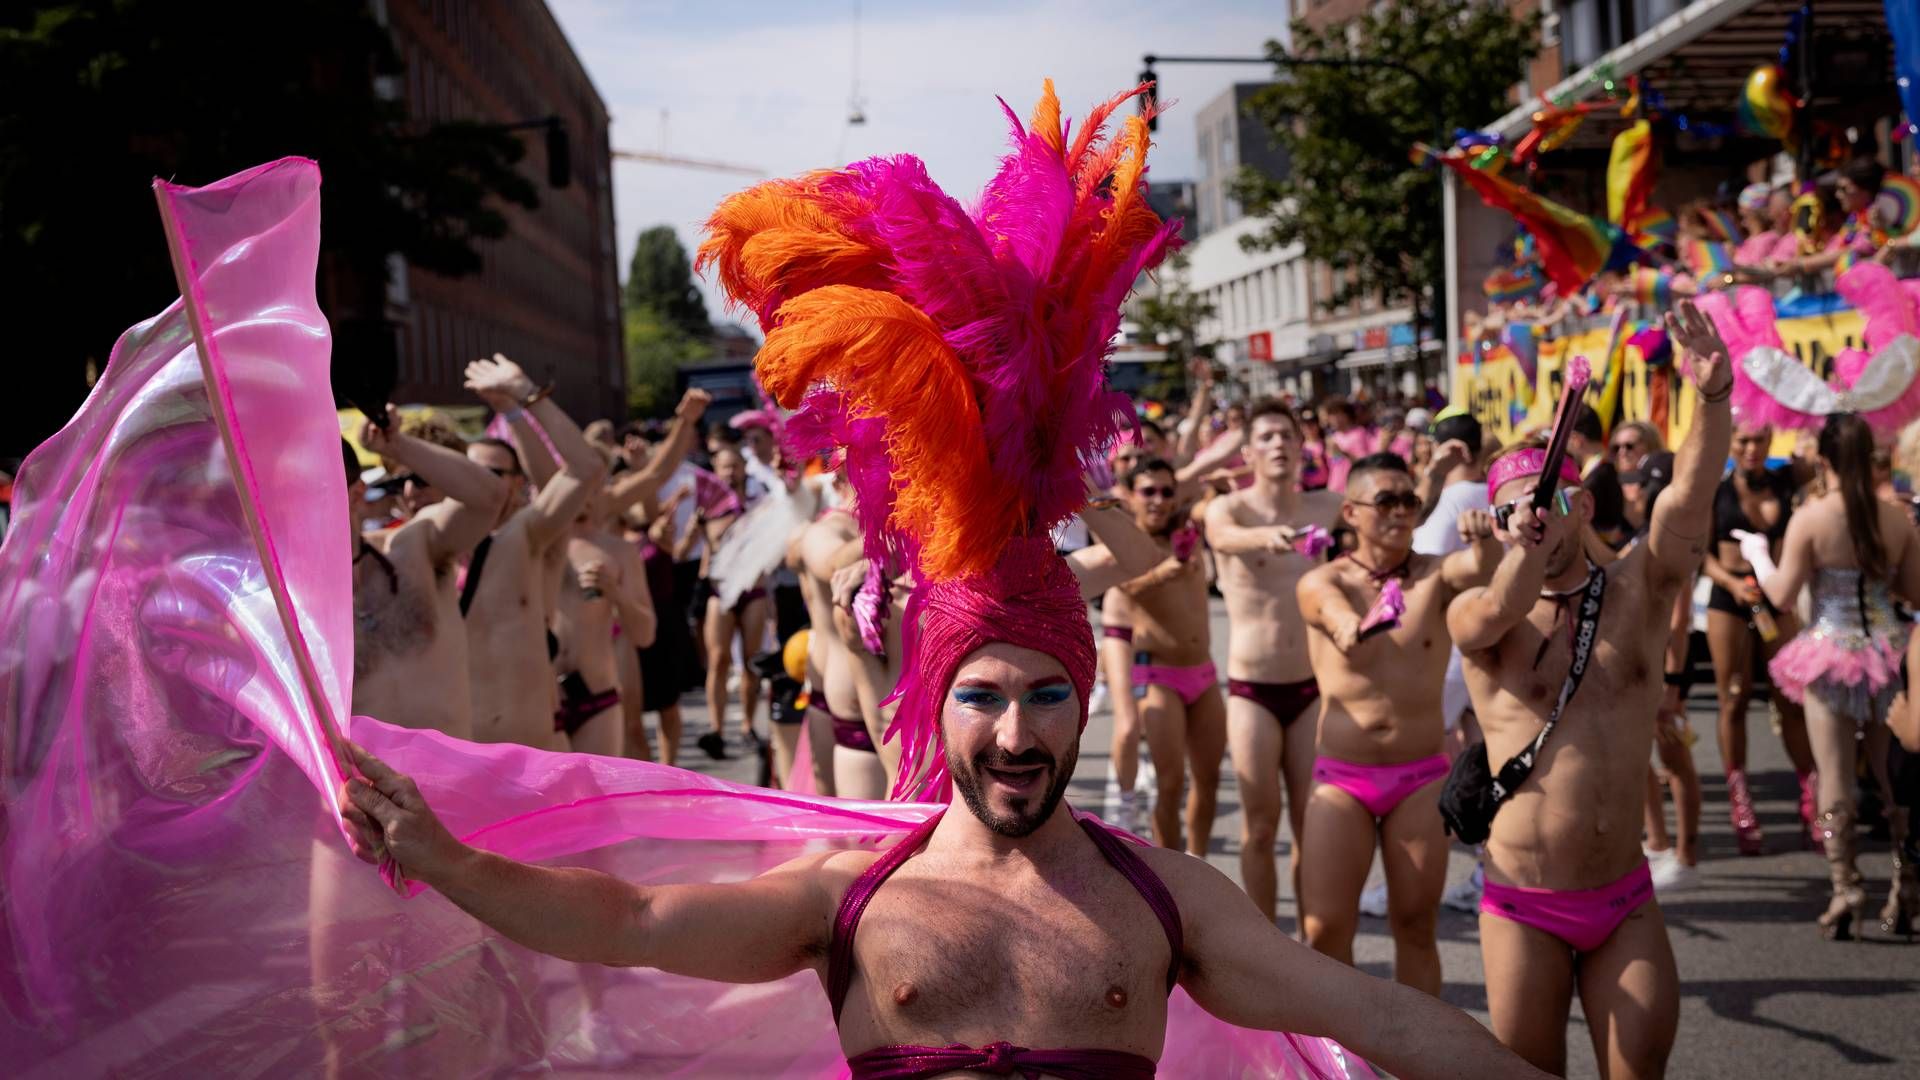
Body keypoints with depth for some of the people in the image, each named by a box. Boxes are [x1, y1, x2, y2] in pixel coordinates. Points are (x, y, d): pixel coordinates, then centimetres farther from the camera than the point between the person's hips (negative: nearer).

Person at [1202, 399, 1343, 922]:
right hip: (1252, 689, -2)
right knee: (1260, 826, 1)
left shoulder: (1323, 507, 3)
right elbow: (1227, 537, -31)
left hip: (1311, 686, 2)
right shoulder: (1227, 509, -8)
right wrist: (1267, 535, -53)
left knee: (1311, 826, 5)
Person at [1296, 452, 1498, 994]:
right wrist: (1349, 623, -49)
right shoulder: (1322, 583, -3)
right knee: (1325, 928, -5)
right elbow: (1331, 604, -26)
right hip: (1340, 777, -1)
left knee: (1415, 925, 6)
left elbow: (1477, 569, -22)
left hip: (1420, 776, 1)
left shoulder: (1436, 577, 0)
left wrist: (1483, 541, -45)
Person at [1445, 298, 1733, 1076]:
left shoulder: (1637, 590, 2)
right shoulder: (1476, 613, -2)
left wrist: (1714, 396, -32)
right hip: (1525, 908, -2)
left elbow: (1689, 499, -15)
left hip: (1626, 902, 2)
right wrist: (1528, 544, -46)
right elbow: (1494, 614, -27)